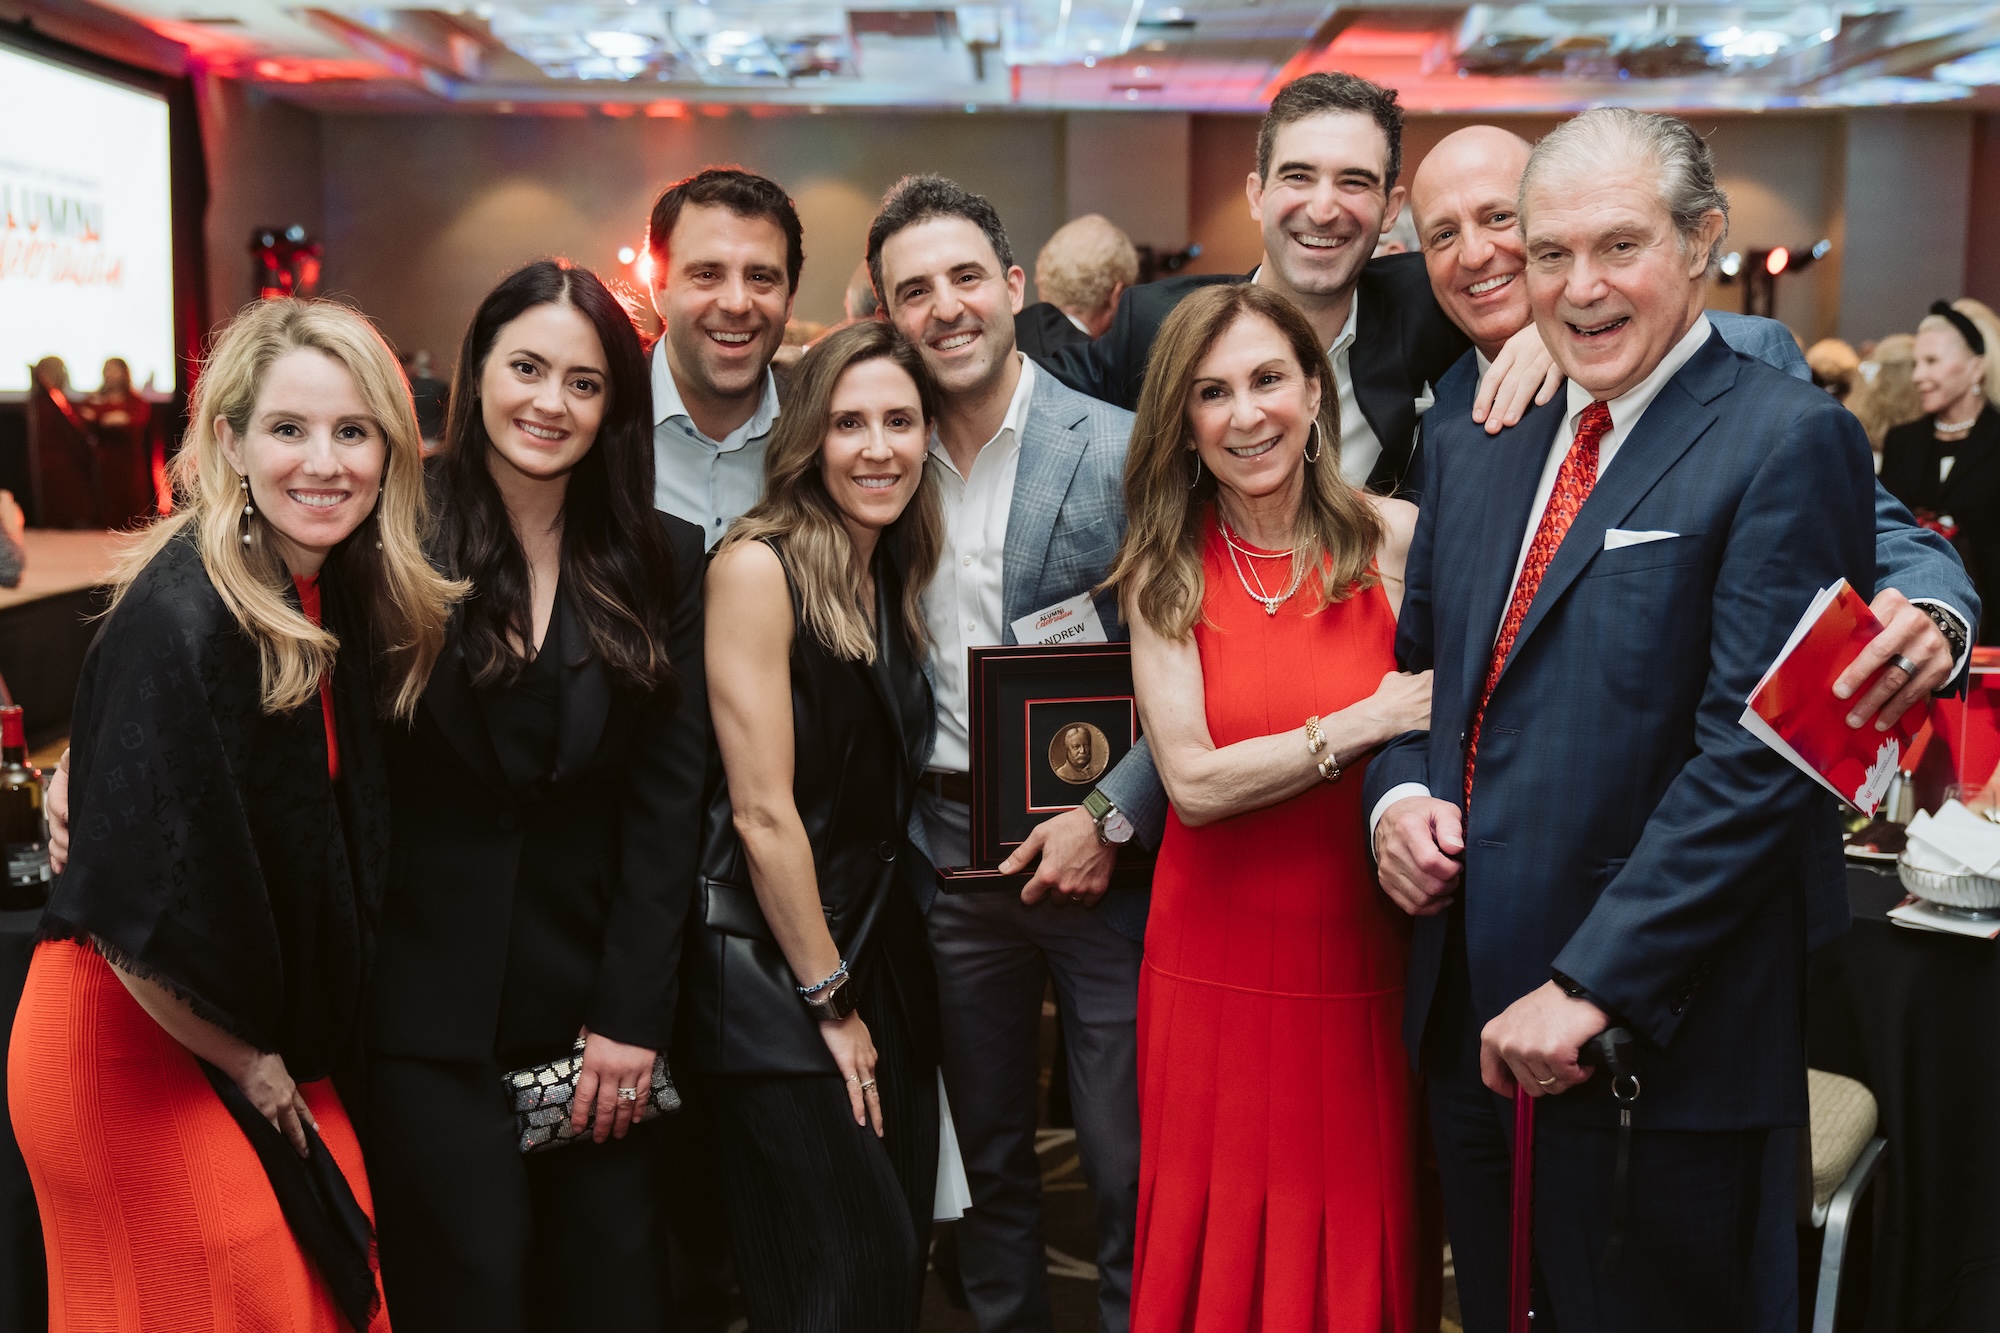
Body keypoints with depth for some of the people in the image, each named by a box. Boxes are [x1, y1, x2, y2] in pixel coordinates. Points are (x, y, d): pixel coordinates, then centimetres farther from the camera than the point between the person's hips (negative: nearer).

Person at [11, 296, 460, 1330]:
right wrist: (250, 1065, -12)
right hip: (133, 1047, -7)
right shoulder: (182, 622, -25)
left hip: (268, 1039, 7)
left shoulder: (342, 595, -1)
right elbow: (132, 910, -25)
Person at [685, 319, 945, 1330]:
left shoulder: (897, 578, 9)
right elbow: (761, 812, -16)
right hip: (773, 971, -7)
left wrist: (863, 988, 8)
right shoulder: (758, 566, -14)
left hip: (885, 948, 7)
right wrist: (828, 1000, -11)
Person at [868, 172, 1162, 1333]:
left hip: (1096, 850, -3)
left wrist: (1109, 818, -15)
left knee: (1129, 1167, 4)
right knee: (987, 1156, 17)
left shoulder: (1123, 448, -8)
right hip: (946, 841, 4)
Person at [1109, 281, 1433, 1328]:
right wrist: (1367, 723, -16)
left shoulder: (1396, 537, -3)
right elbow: (1193, 781, -13)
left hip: (1365, 964, 0)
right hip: (1218, 965, 0)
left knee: (1361, 1247, 12)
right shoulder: (1164, 572, -3)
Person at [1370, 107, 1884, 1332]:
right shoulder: (1472, 449, 12)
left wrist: (1591, 986, -20)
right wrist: (1399, 795, -2)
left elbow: (1757, 750, -17)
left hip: (1657, 1043, -6)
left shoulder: (1790, 441, -10)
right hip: (1471, 1025, 6)